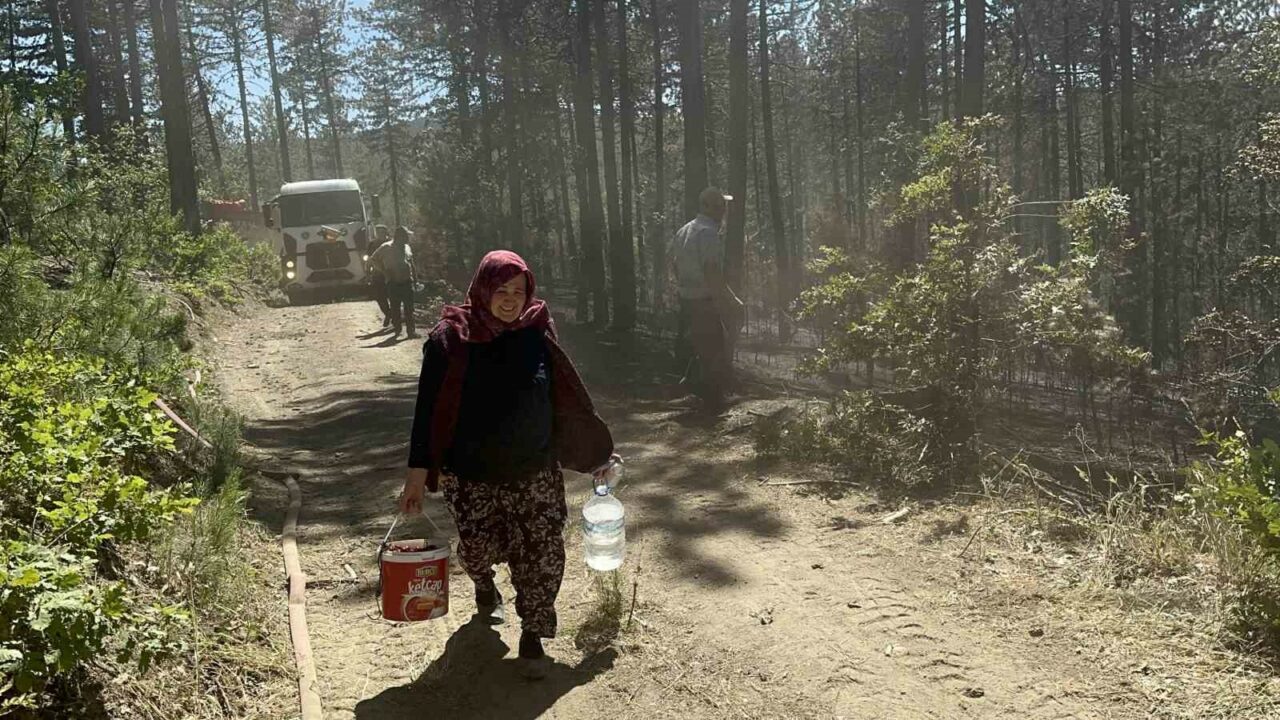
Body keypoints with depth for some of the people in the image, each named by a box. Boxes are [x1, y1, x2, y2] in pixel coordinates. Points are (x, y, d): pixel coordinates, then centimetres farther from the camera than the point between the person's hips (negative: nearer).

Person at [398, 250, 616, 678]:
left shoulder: (537, 334, -4)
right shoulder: (449, 340, -9)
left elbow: (567, 399, 4)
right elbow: (428, 409, -5)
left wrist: (593, 454, 10)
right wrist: (417, 473, -7)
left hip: (535, 473, 1)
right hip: (471, 477, -1)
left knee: (543, 554, -4)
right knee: (477, 549, 12)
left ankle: (533, 634, 17)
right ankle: (485, 586, 48)